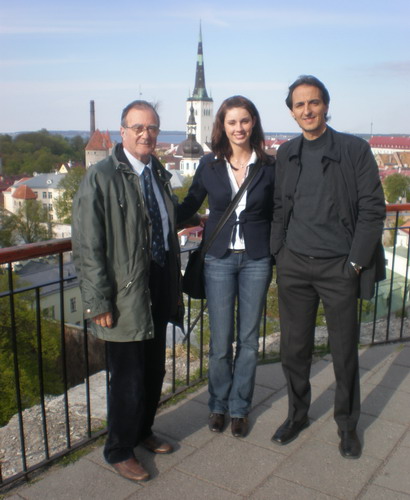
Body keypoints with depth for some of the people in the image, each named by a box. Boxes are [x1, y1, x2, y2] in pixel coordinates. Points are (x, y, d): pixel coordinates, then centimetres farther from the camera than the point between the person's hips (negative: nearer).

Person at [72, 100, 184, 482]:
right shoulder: (101, 177, -12)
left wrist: (175, 285, 13)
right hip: (126, 293, -7)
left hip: (159, 287, 7)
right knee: (128, 376, 4)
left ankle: (142, 431, 42)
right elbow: (87, 246, -14)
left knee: (155, 369, 18)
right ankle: (119, 451, 27)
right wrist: (99, 301, -16)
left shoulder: (159, 174, 10)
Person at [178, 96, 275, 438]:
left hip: (256, 259, 0)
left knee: (249, 339, 9)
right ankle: (219, 404, 29)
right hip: (219, 258, 0)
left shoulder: (269, 166, 0)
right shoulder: (209, 165, 0)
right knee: (221, 341, 5)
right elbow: (188, 208, 7)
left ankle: (239, 408, 28)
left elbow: (277, 215, 6)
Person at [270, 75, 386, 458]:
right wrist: (278, 254, 5)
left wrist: (355, 262, -10)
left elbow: (373, 209, -6)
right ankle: (297, 414, 32)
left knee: (344, 351, 9)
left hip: (339, 268, -3)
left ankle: (347, 424, 30)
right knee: (293, 348, 10)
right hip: (294, 266, 3)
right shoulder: (286, 153, 9)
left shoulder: (355, 150, -4)